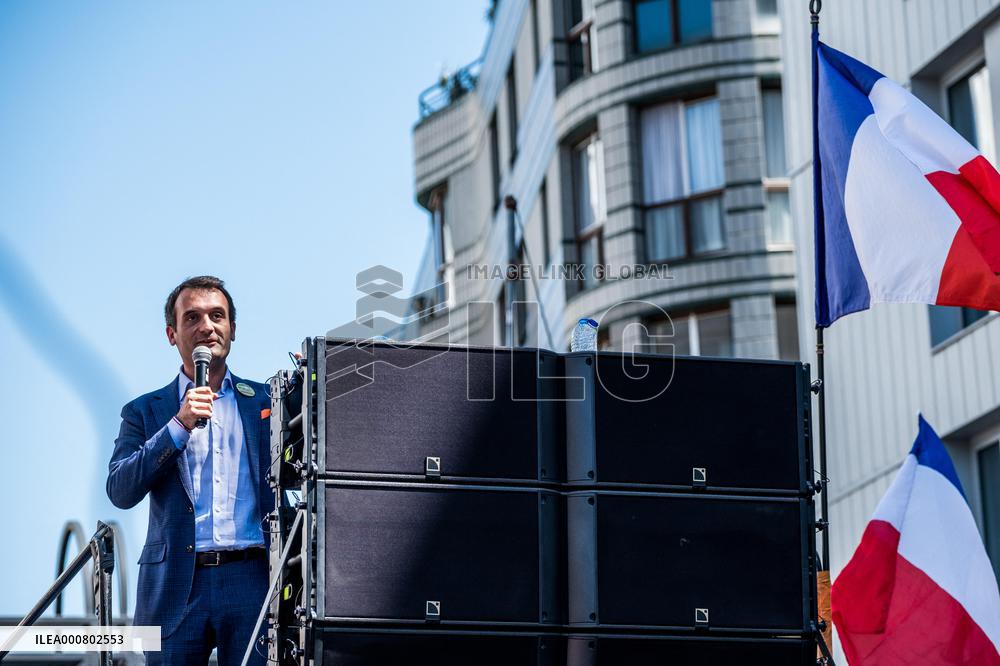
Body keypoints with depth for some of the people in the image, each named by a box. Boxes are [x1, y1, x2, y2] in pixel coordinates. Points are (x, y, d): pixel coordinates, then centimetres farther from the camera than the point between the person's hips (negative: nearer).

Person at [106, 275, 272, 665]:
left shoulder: (266, 401, 14)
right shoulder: (145, 411, 11)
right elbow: (120, 492, -3)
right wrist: (180, 425, -10)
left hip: (251, 578, 0)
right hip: (176, 584, 0)